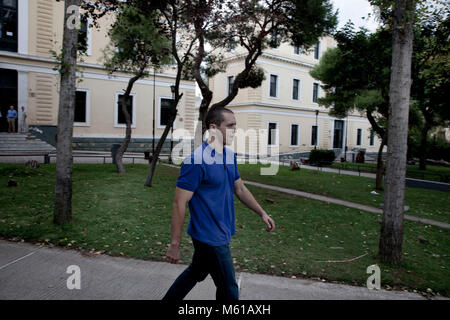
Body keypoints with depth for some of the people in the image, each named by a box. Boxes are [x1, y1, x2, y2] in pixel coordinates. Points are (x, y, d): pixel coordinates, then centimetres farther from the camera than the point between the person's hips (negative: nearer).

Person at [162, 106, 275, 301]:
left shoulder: (230, 155, 5)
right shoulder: (196, 161, -21)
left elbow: (240, 189, 17)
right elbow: (179, 204, -19)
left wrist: (262, 213, 14)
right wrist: (174, 245, -16)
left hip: (223, 233, 8)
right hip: (209, 237, -8)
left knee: (195, 273, 23)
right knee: (229, 291, 6)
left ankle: (168, 300, 44)